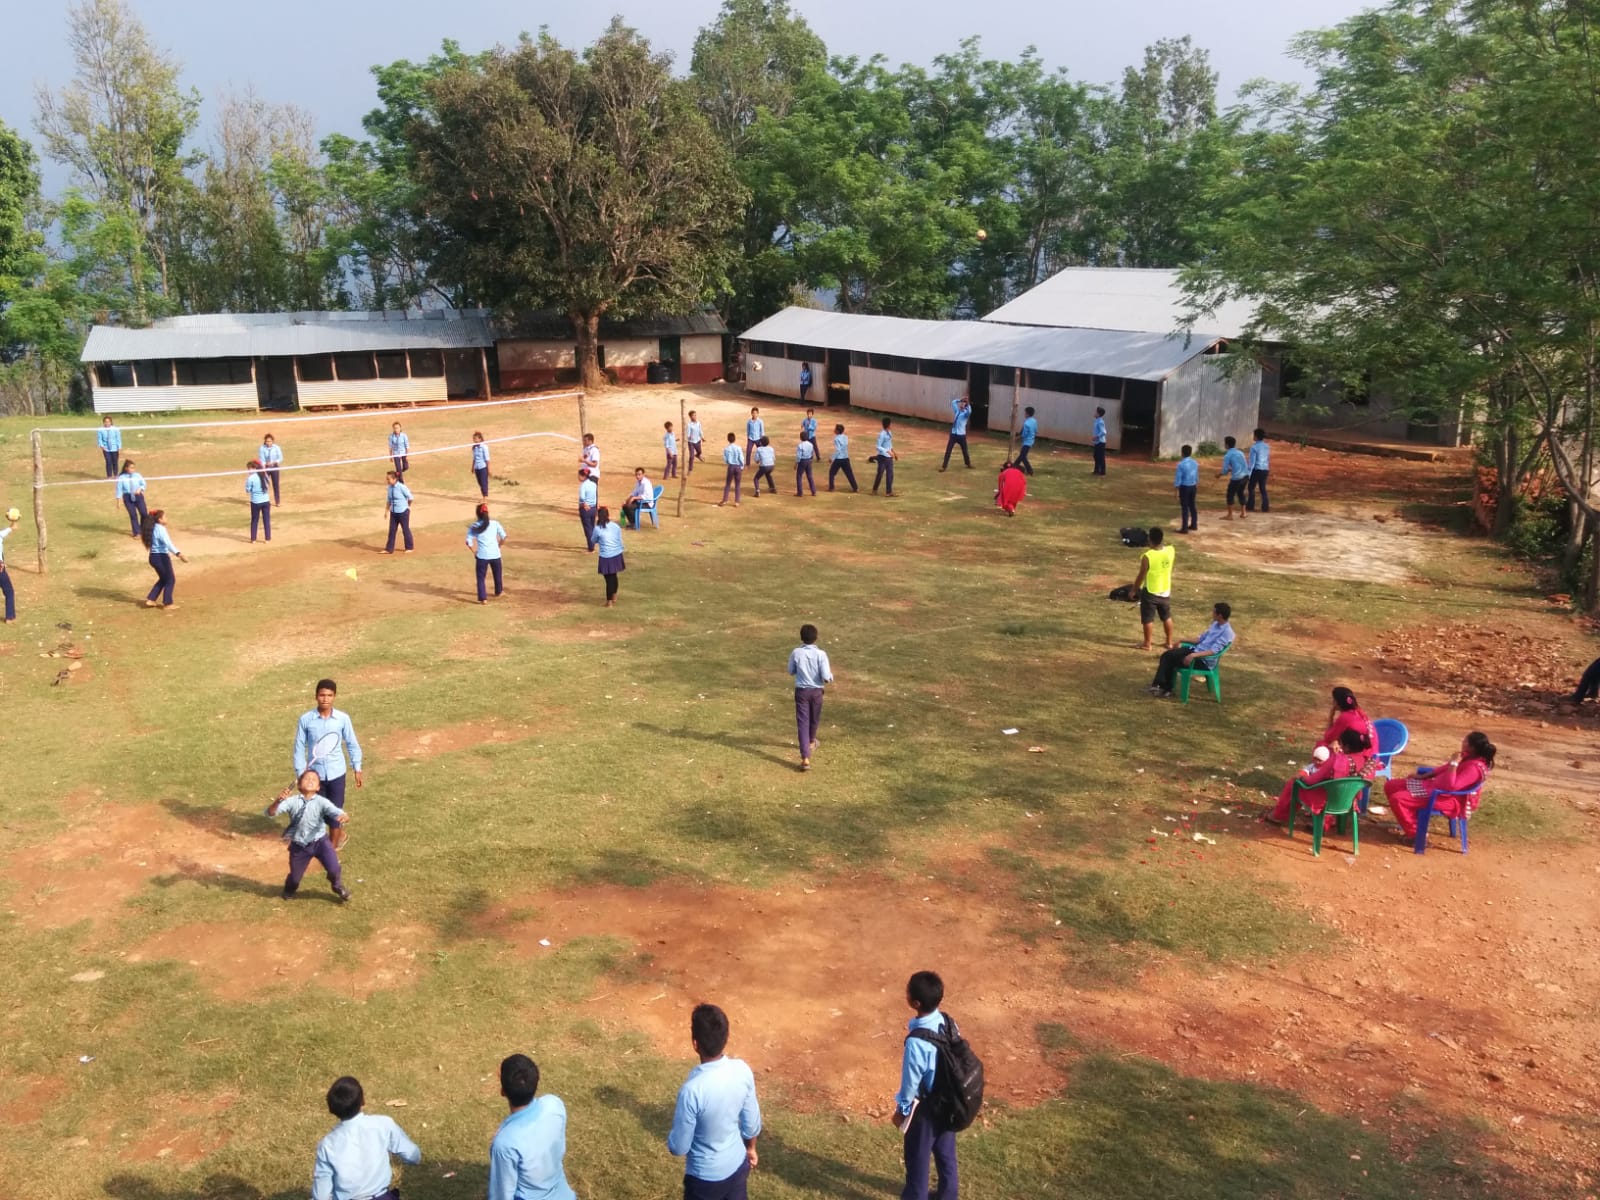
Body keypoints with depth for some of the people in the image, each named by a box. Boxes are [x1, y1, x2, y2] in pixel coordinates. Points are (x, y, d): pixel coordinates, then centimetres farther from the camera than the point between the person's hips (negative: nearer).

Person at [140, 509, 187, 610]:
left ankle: (150, 599, 20)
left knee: (163, 579, 22)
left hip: (153, 557, 9)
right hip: (161, 557, -9)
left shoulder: (153, 528, 10)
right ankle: (167, 603, 9)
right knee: (170, 579, 4)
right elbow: (168, 543, -31)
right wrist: (178, 553, -41)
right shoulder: (160, 529, -18)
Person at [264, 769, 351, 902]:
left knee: (334, 868, -15)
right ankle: (290, 889, 52)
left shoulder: (321, 802, -14)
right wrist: (278, 800, -40)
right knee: (295, 876, 13)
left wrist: (344, 816, -51)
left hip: (320, 841, -1)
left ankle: (338, 886, 22)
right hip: (299, 846, 1)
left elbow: (337, 813, -26)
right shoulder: (292, 801, -12)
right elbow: (270, 813, -19)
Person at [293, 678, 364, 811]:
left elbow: (352, 744, 4)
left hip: (336, 773, 0)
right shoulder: (305, 719, -8)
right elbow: (299, 747, 0)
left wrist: (357, 769, 5)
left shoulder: (343, 718, -7)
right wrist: (300, 773, 0)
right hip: (315, 773, 0)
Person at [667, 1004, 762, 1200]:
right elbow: (752, 1121, -1)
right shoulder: (742, 1070, -17)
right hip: (738, 1164, 4)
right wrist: (750, 1148, 18)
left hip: (706, 1175, -4)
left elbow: (679, 1147, -21)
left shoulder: (693, 1089, -34)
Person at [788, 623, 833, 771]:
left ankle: (805, 758, -12)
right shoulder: (821, 654, -15)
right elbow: (826, 677, -17)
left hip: (801, 690, 0)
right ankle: (811, 742, 52)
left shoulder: (795, 653, -9)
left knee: (802, 722, -2)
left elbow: (791, 672, 6)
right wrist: (831, 675, 5)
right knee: (814, 719, 25)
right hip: (816, 691, 0)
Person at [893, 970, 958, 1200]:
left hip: (926, 1107, -7)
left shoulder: (916, 1042, -35)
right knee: (945, 1150, 27)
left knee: (917, 1156, 17)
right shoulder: (947, 1022, -14)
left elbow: (911, 1081, -22)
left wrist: (901, 1109, -5)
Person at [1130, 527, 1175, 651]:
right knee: (1167, 617, 21)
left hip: (1150, 593, -5)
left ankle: (1147, 644, 19)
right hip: (1165, 592, 5)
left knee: (1148, 619, 9)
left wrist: (1134, 589, -2)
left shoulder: (1147, 557, -26)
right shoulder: (1171, 551, -12)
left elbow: (1141, 576, -16)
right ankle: (1170, 643, 31)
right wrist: (1163, 539, 15)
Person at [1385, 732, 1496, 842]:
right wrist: (1423, 776, 16)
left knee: (1397, 799, -24)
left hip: (1447, 799, -10)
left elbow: (1450, 786, -33)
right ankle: (1409, 823, 22)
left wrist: (1454, 763, -28)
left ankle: (1415, 834, -8)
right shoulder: (1469, 756, 4)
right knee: (1390, 786, 9)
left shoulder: (1475, 767, -26)